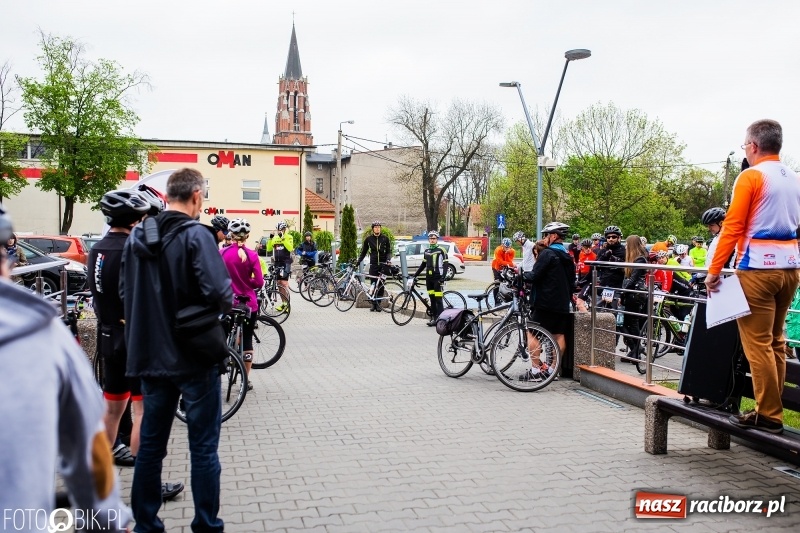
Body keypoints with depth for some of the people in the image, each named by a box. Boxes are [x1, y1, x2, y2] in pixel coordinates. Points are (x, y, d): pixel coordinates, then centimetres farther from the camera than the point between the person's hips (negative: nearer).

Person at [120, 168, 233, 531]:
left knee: (150, 444, 16)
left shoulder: (136, 237, 5)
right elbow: (219, 293, -24)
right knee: (203, 448, 6)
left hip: (150, 357, 6)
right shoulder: (195, 235, -15)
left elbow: (126, 295, 10)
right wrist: (227, 300, -4)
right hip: (194, 357, -6)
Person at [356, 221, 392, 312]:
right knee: (373, 284, -2)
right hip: (373, 264, 0)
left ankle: (379, 303, 5)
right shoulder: (368, 239, 6)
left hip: (383, 264, 0)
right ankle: (374, 303, 4)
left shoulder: (385, 238, 5)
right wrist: (358, 261, 6)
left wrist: (388, 259, -10)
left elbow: (389, 251, 7)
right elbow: (363, 252, 14)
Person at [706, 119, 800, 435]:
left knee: (758, 343, -3)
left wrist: (714, 271, -10)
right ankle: (772, 406, 19)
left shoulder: (751, 177, -8)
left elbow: (732, 228, -13)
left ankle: (769, 415, 0)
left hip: (758, 268, -8)